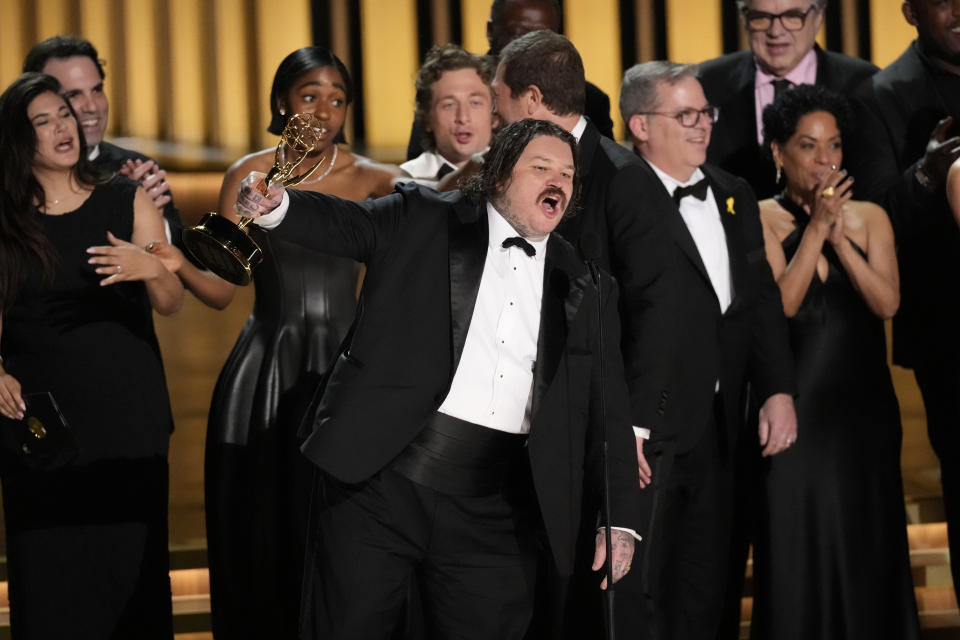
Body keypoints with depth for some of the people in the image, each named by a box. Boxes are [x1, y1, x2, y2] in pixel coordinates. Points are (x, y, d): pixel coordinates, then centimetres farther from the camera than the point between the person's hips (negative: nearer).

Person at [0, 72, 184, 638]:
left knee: (129, 562, -3)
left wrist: (151, 268, -19)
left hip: (127, 416, 0)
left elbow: (172, 304, 2)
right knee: (47, 572, -1)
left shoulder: (127, 202, 5)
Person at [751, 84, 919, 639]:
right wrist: (815, 228, -16)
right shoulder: (760, 220, -2)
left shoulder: (869, 217, 7)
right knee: (798, 549, -1)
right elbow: (779, 306, -13)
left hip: (863, 406, 3)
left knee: (868, 548, 6)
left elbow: (887, 303, -5)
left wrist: (840, 236, -14)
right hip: (796, 405, -3)